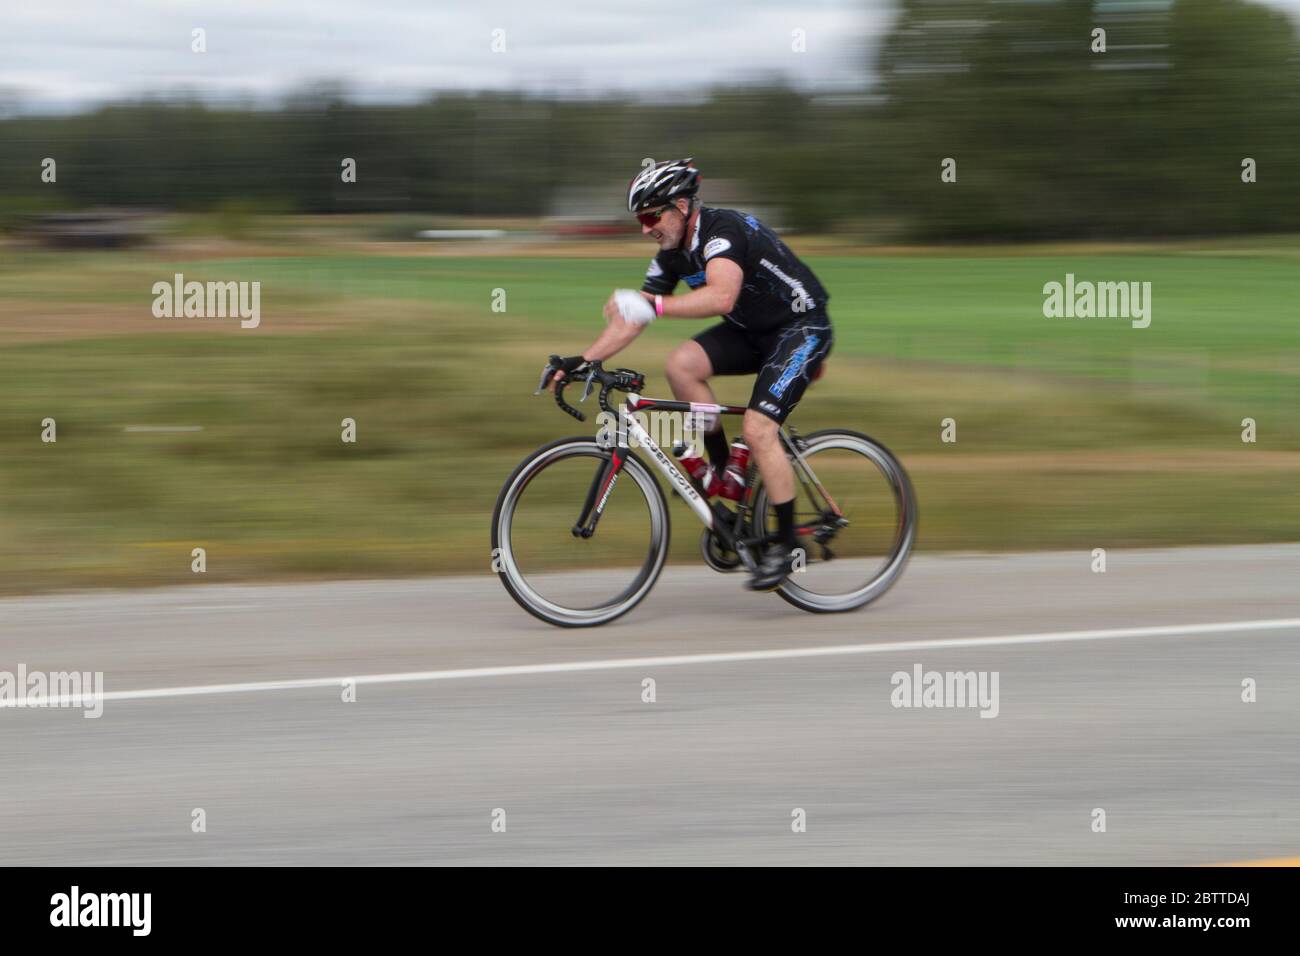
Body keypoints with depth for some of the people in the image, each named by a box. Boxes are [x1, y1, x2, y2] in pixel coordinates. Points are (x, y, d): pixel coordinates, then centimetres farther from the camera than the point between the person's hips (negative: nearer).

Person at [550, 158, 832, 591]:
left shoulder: (722, 230, -26)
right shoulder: (673, 255, -1)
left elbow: (721, 296, -44)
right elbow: (631, 316, 2)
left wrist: (654, 306, -50)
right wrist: (584, 360, -10)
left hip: (801, 328, -8)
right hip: (752, 331, 8)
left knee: (758, 428, -20)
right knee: (682, 364, -15)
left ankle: (787, 541, -8)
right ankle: (719, 466, -1)